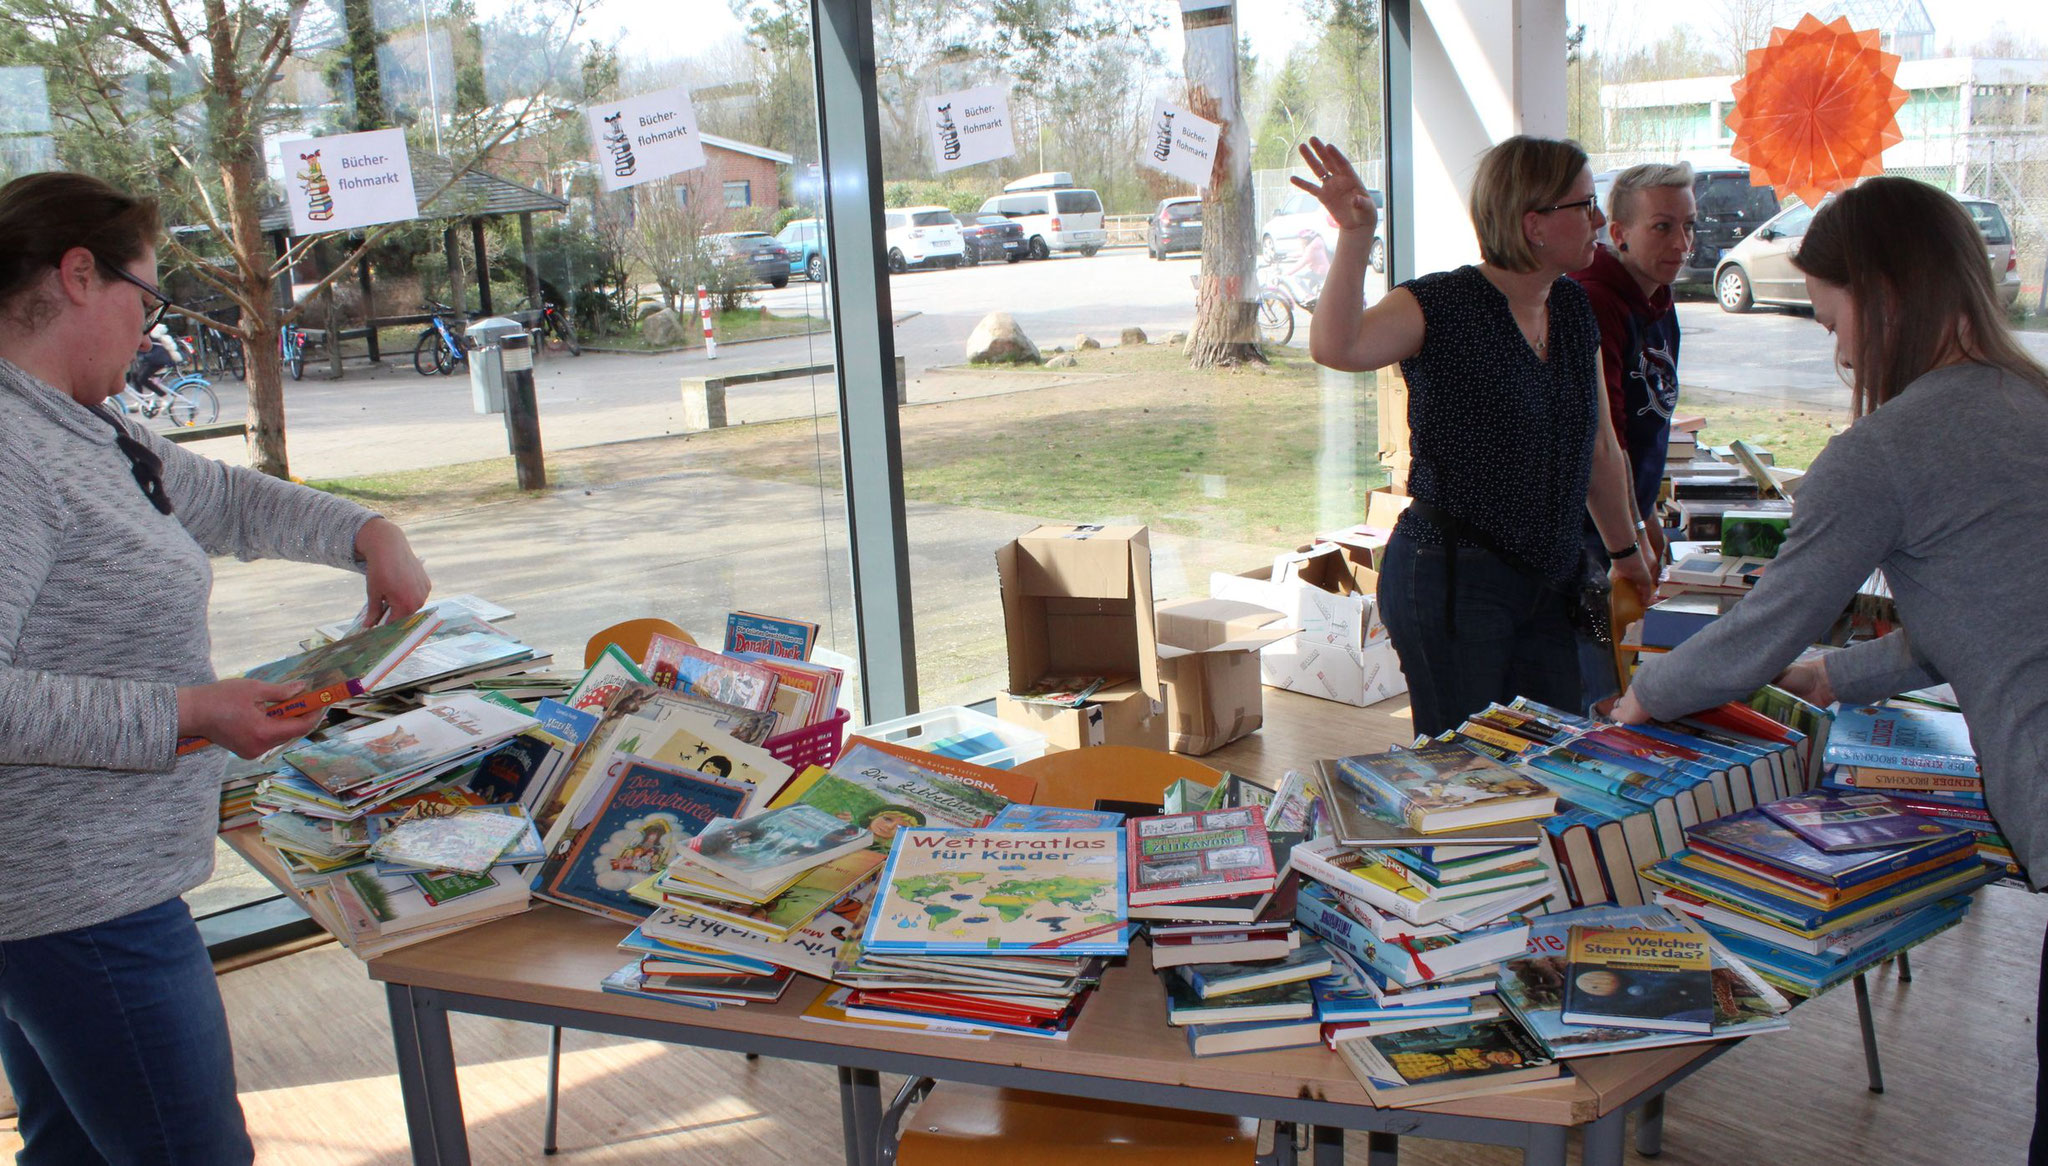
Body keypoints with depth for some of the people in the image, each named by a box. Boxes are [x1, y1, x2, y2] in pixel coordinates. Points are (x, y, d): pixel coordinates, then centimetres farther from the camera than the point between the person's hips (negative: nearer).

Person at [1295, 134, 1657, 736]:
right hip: (1452, 580, -7)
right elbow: (1336, 347, -33)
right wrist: (1356, 234, -40)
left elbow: (1599, 448, 20)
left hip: (1547, 584, 7)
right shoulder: (1442, 305, -12)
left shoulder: (1574, 309, 10)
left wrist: (1626, 553, 27)